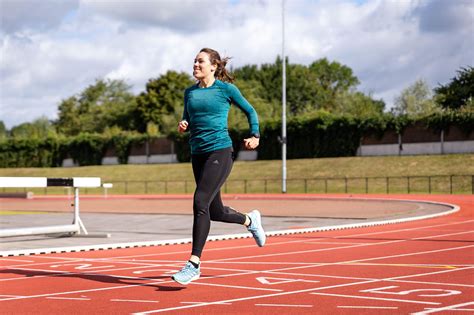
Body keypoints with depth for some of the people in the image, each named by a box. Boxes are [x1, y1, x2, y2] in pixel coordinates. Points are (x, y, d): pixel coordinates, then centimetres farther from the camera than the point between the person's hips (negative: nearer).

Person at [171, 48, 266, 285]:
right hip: (198, 154, 6)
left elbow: (250, 111, 12)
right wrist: (183, 126, 1)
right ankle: (249, 220, 42)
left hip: (220, 152, -6)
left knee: (200, 203, -19)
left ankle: (194, 263, -16)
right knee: (215, 211, 11)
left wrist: (255, 136, 4)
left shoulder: (226, 89, -1)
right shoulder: (190, 92, 12)